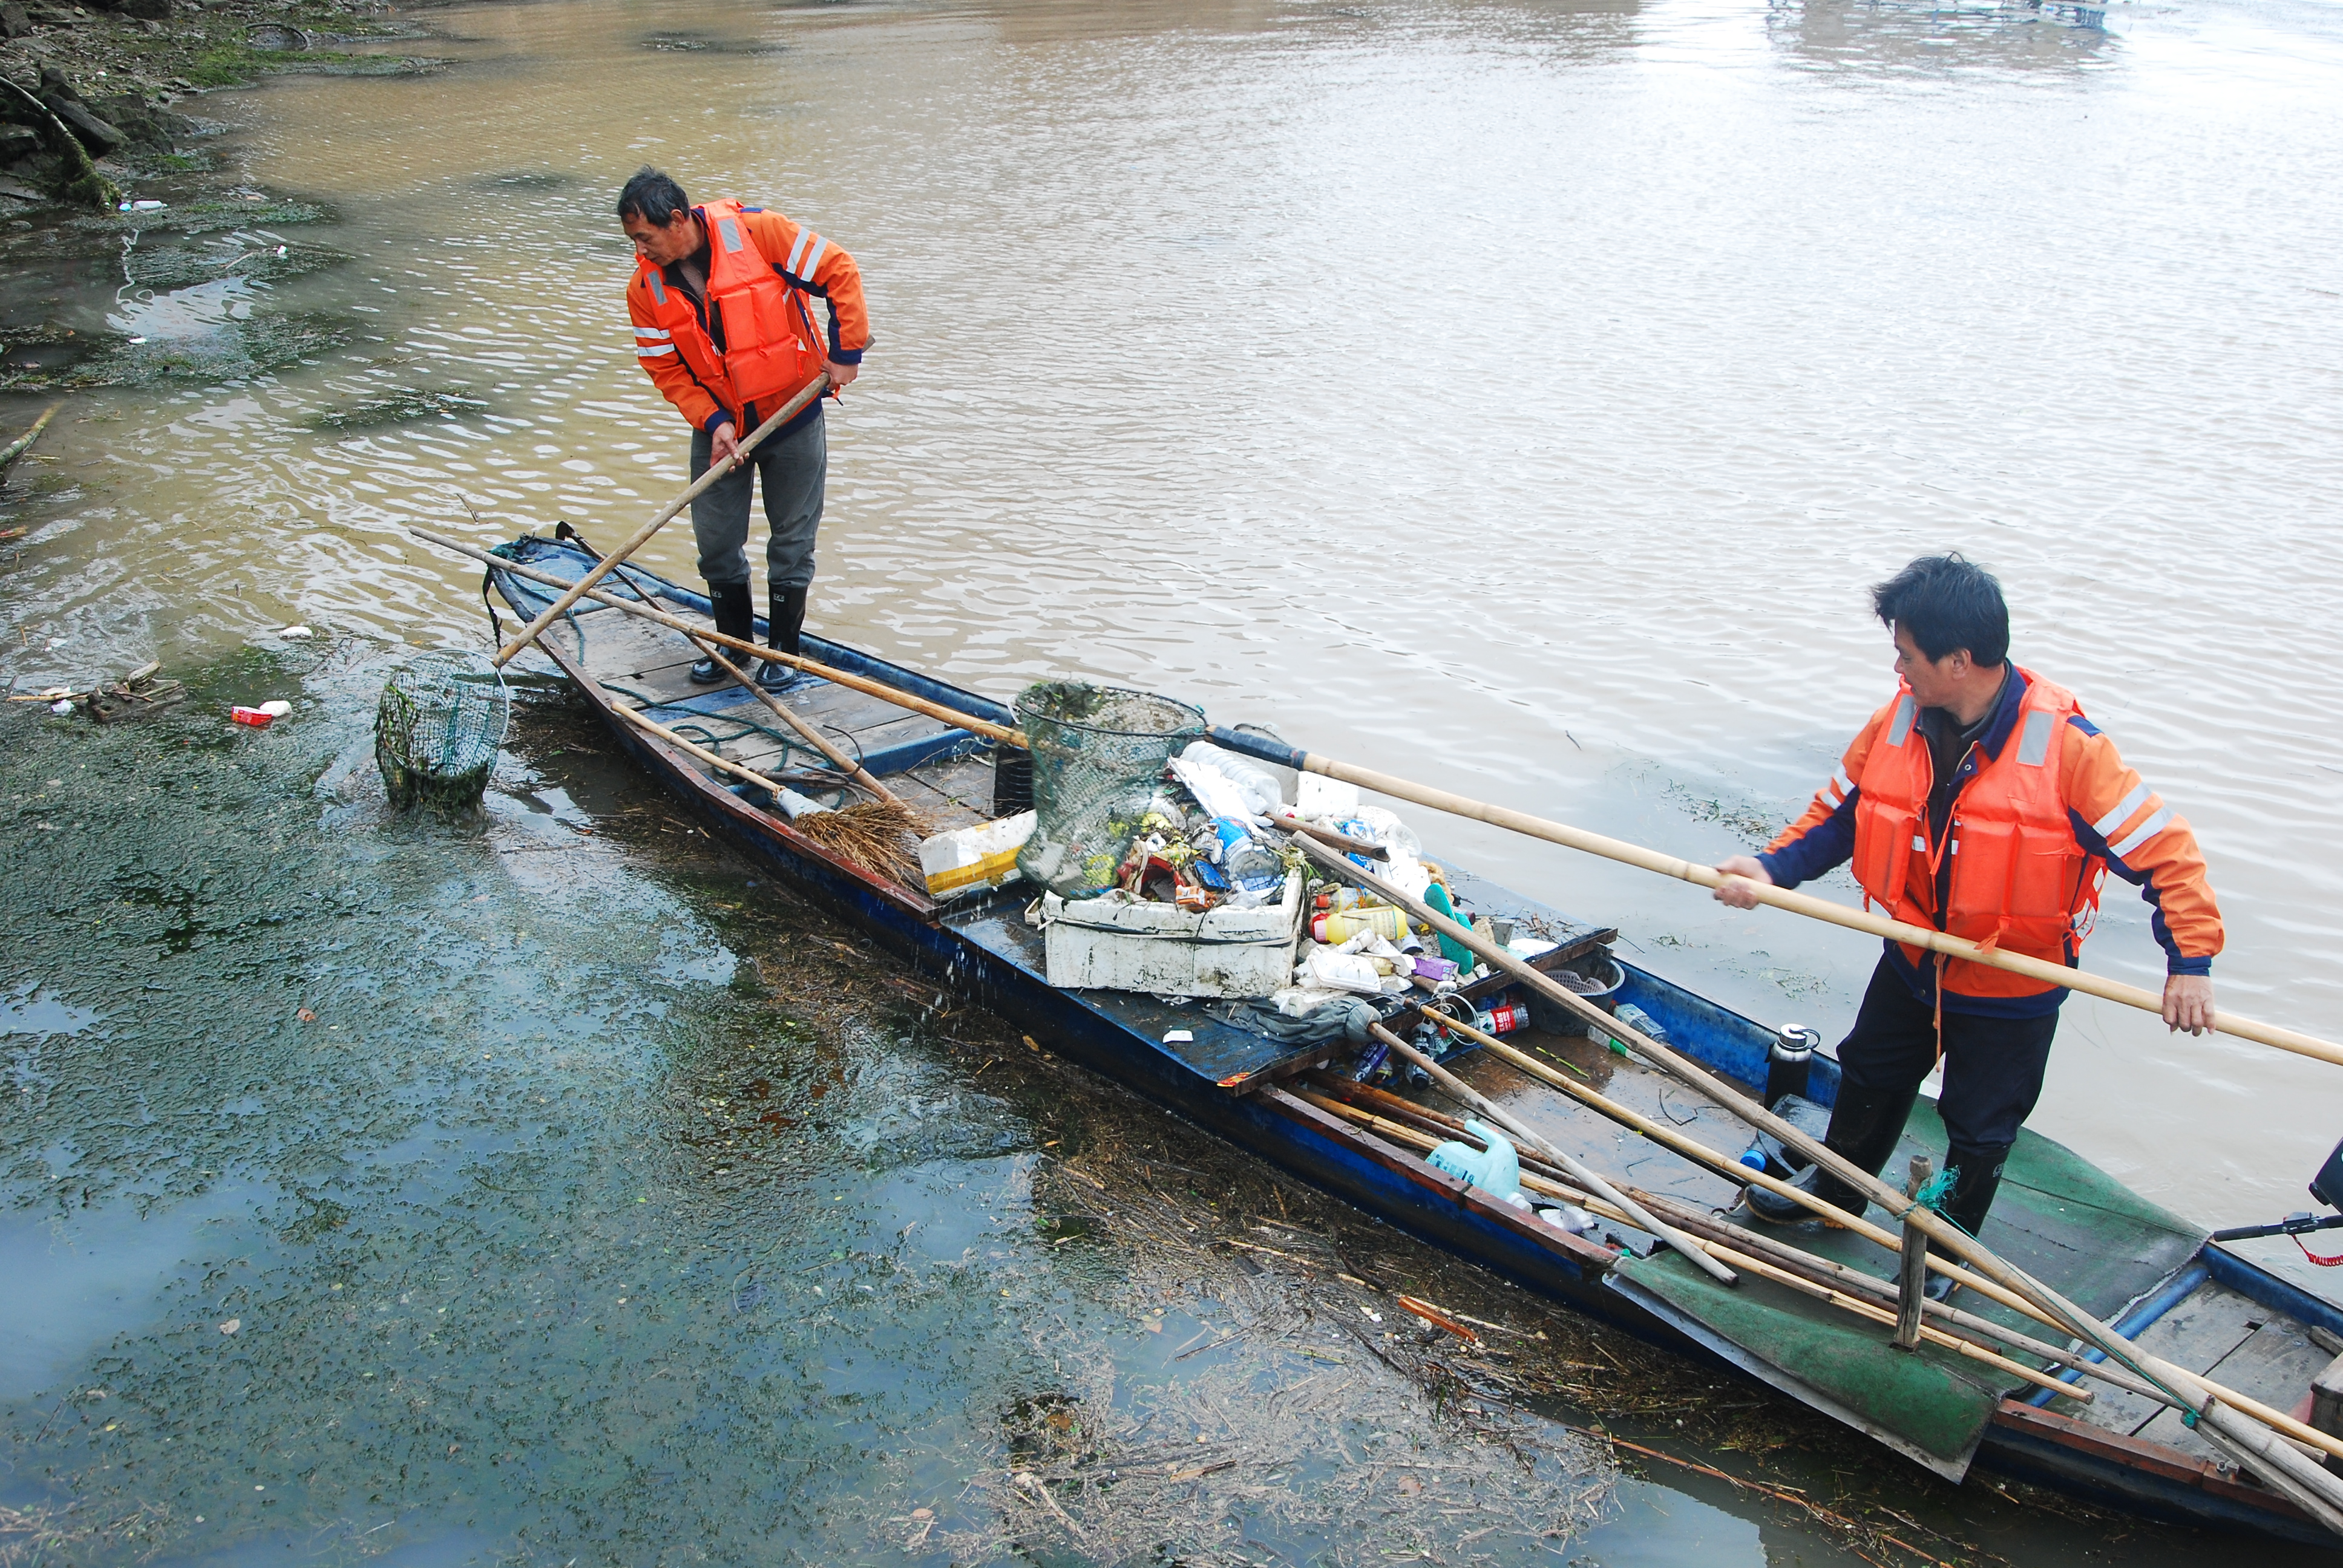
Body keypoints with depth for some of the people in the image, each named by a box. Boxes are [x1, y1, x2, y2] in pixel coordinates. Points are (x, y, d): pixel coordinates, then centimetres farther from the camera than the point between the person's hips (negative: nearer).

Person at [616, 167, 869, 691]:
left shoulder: (756, 232, -19)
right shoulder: (645, 288, -8)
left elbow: (839, 272, -14)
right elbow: (666, 368, -2)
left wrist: (845, 352, -14)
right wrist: (713, 422, -15)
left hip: (792, 416, -3)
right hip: (719, 426, 3)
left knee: (792, 539, 5)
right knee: (716, 543, 6)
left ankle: (783, 652, 19)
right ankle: (733, 643, 27)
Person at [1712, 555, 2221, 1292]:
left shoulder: (2066, 743, -27)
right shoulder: (1896, 722, -12)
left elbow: (2161, 846, -21)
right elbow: (1837, 815, -2)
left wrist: (2189, 960, -26)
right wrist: (1770, 868, -19)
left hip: (2012, 992, -4)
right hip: (1913, 964, 4)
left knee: (1978, 1132, 14)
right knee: (1868, 1079, 24)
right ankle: (1835, 1190, 52)